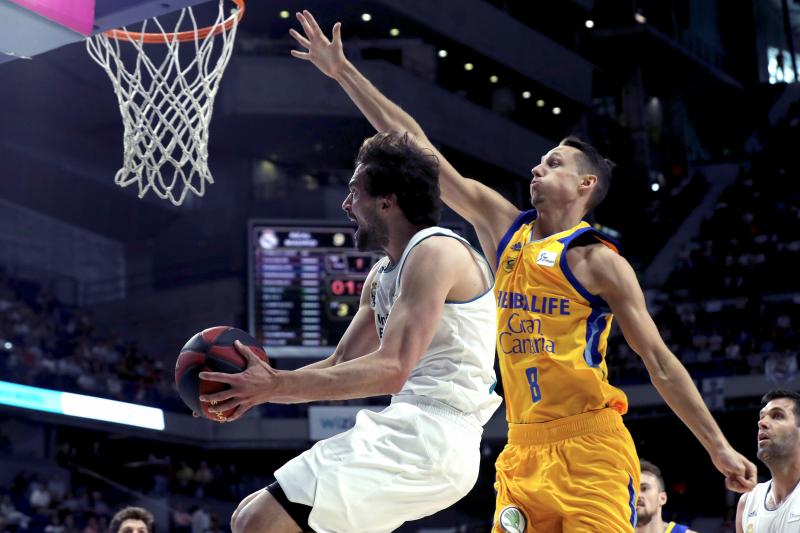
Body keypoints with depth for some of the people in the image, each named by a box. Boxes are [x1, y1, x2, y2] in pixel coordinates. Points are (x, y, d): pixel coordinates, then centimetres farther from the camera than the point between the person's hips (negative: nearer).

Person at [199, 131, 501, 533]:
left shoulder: (435, 252, -12)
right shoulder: (382, 275, 19)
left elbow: (390, 371, -22)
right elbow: (340, 367, 22)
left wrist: (276, 385, -22)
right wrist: (258, 389, 7)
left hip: (428, 439, -10)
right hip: (408, 431, 10)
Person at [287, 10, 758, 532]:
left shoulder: (598, 260, -2)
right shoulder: (502, 226, 12)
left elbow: (659, 361, -1)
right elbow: (417, 150, 12)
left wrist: (719, 447, -4)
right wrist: (344, 71, 12)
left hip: (589, 447, -5)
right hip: (524, 449, 5)